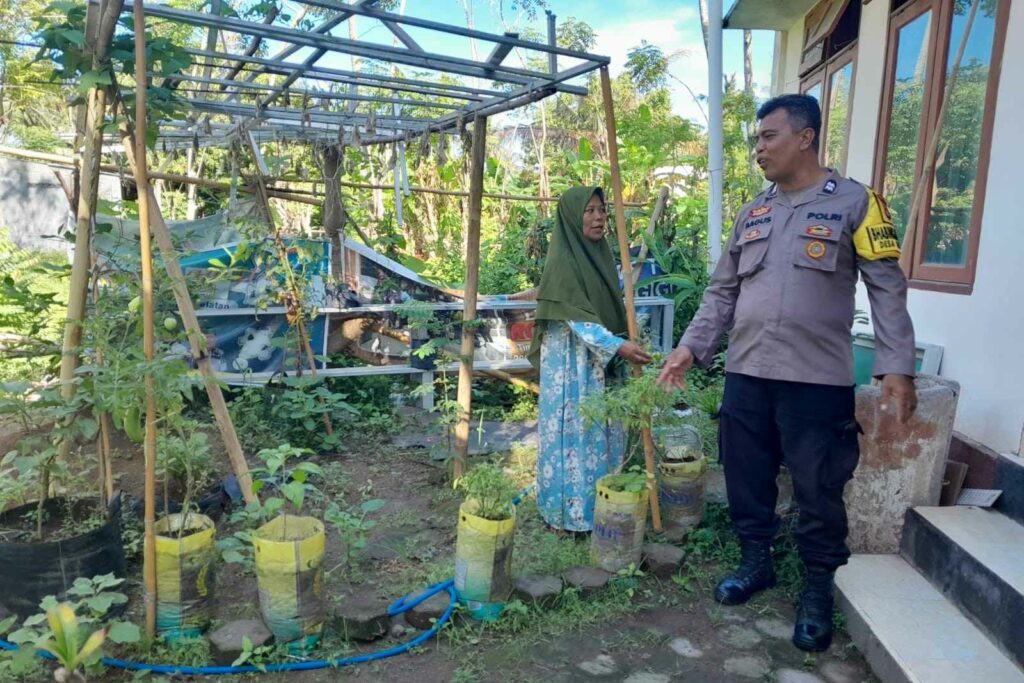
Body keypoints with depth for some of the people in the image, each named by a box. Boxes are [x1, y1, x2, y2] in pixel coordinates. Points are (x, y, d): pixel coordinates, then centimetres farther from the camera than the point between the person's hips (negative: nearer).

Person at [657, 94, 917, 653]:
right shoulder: (753, 213, 13)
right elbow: (722, 291, 15)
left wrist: (896, 366, -12)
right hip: (746, 375, 5)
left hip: (818, 380, -4)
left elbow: (888, 289, -3)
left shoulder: (854, 202, -1)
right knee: (746, 479, 12)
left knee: (818, 492, 5)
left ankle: (818, 589, 24)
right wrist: (690, 348, 8)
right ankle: (756, 561, 33)